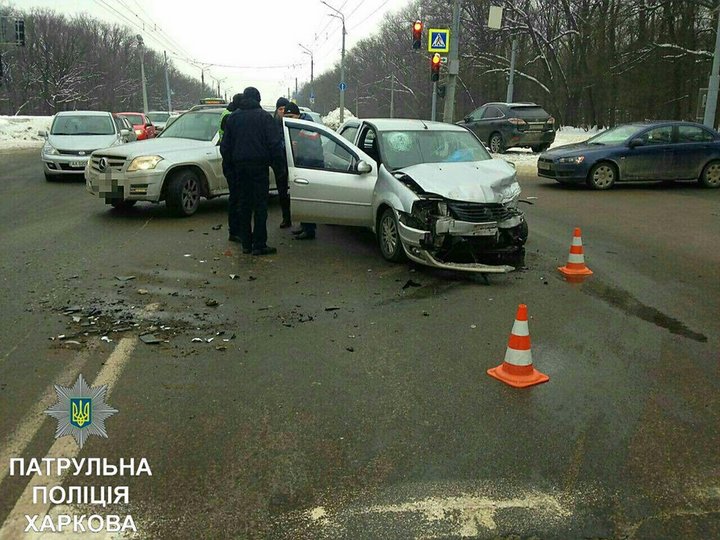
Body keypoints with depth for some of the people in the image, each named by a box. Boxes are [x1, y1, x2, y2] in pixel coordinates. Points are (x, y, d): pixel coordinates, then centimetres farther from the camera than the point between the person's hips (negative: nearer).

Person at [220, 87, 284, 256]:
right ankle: (259, 245, -5)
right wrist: (276, 160, 3)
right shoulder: (264, 116, -3)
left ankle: (246, 243, 12)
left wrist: (230, 164, 18)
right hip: (259, 164, -4)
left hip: (240, 166, 4)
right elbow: (274, 142, -8)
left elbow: (225, 145, 12)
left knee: (243, 204, 10)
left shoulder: (233, 117, 11)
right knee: (260, 204, -3)